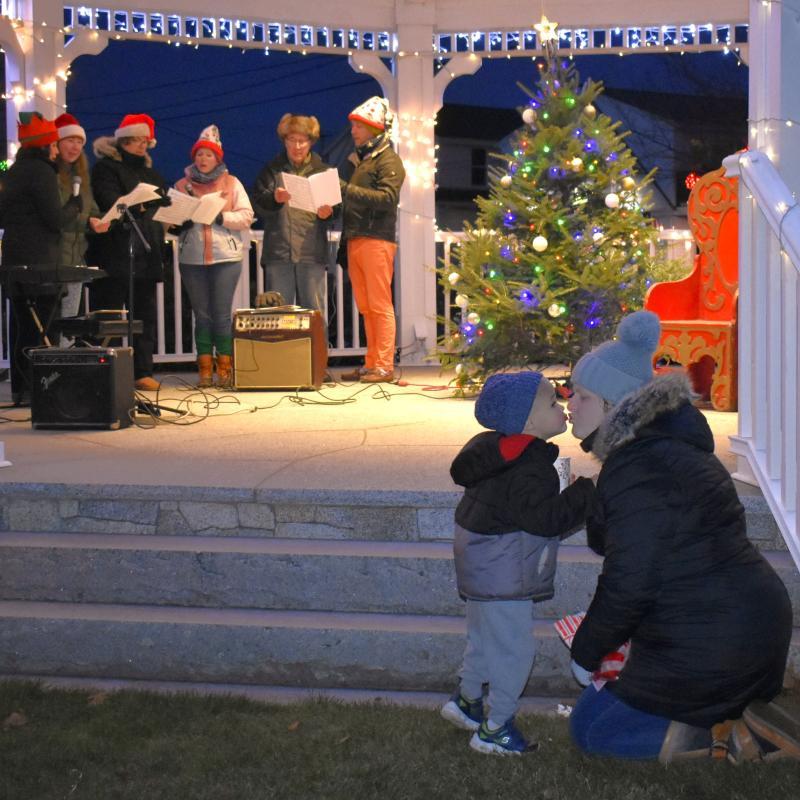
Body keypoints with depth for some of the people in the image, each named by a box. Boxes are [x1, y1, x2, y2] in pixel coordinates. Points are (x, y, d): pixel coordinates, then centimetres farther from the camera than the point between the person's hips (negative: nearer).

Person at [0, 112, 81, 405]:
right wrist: (75, 205, 4)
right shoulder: (41, 172, -11)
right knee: (37, 328, -7)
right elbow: (56, 219, -14)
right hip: (40, 262, -9)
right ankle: (31, 389, -7)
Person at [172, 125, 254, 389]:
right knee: (202, 315, 4)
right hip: (192, 258, 2)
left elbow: (246, 216, 0)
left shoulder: (231, 183, 8)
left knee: (222, 314, -2)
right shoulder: (182, 185, 11)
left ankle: (225, 369, 4)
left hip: (226, 257, -1)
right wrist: (180, 221, -14)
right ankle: (205, 370, 8)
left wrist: (221, 217, -14)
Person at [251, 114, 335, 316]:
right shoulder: (272, 170, 11)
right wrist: (274, 198, -22)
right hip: (278, 252, 0)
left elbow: (337, 207, 6)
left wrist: (327, 213, -16)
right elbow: (258, 204, -1)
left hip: (312, 253, 0)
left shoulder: (323, 171, 13)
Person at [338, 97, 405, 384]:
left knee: (379, 305, -7)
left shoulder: (388, 160, -3)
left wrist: (348, 190, -20)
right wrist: (343, 245, 15)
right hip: (354, 241, 8)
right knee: (365, 307, 8)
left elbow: (387, 198, -17)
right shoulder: (354, 160, 21)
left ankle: (384, 366, -5)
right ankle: (371, 363, 12)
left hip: (376, 241, -7)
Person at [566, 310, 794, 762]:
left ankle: (720, 735, -9)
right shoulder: (668, 445, 12)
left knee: (590, 728, 5)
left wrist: (586, 653, -7)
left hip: (709, 651, -10)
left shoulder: (636, 473, -21)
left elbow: (628, 585, -19)